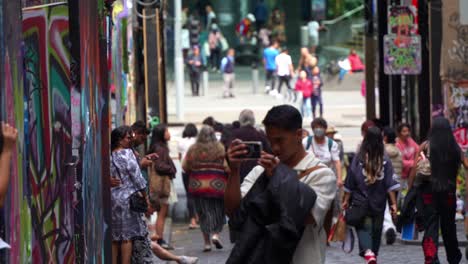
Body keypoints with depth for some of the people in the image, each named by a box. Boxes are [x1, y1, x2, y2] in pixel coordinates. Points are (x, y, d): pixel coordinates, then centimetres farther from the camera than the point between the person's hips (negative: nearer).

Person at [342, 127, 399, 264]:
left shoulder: (359, 159, -10)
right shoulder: (385, 160, -8)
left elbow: (350, 183, -4)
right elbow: (390, 184, -8)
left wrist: (346, 200, 6)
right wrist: (393, 203, -3)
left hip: (361, 201, -2)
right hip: (379, 202, 2)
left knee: (363, 227, -2)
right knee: (377, 228, 18)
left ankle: (367, 251, -28)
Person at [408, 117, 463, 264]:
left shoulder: (425, 146, -5)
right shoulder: (455, 148, 0)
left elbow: (415, 168, -8)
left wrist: (410, 187, -2)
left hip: (429, 190, -2)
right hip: (449, 191, 2)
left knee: (430, 225, -2)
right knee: (448, 225, 17)